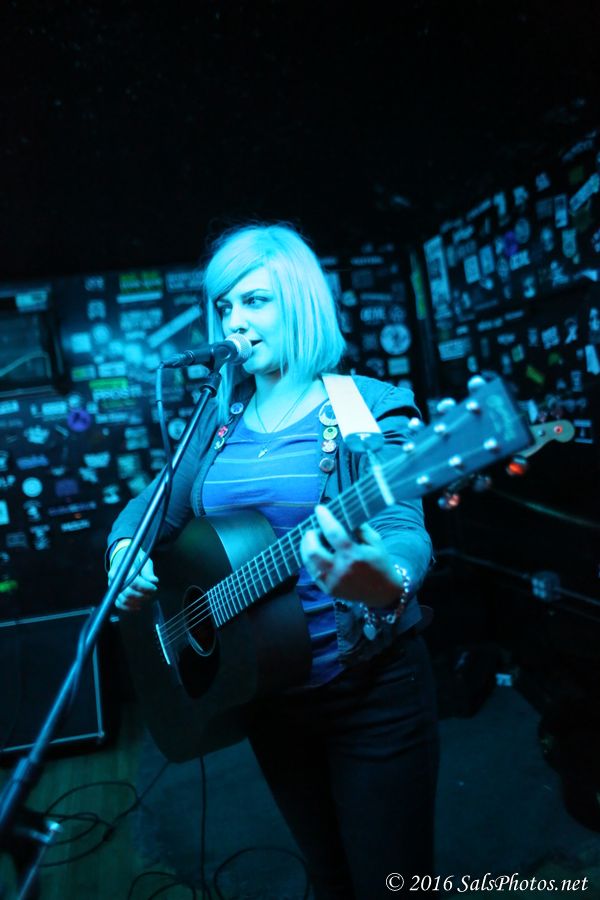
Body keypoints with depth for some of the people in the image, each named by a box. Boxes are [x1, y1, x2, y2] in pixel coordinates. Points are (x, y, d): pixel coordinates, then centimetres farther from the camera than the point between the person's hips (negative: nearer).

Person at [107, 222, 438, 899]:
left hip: (370, 689, -4)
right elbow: (159, 505, 11)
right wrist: (126, 550, -10)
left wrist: (385, 580, -47)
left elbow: (404, 528, -24)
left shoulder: (368, 408, -13)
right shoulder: (220, 420, 3)